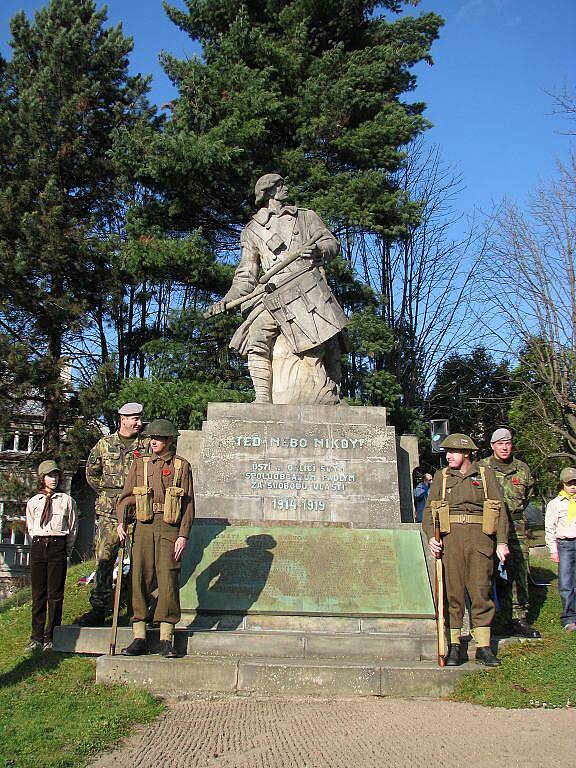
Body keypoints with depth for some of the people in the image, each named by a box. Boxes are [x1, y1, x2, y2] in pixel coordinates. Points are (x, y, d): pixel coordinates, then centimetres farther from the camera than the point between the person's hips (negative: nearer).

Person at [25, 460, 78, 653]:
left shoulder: (67, 500, 6)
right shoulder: (33, 502, 12)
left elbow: (73, 528, 9)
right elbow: (30, 528, 18)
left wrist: (66, 551, 5)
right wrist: (39, 545, 10)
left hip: (58, 546, -2)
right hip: (38, 547, 2)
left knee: (55, 593, -1)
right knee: (38, 594, 3)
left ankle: (51, 637, 6)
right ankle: (36, 637, 8)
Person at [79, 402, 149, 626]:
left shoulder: (147, 445, 6)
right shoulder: (105, 444, 8)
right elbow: (91, 473, 16)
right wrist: (107, 492, 9)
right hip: (109, 511, 0)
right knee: (104, 560, -1)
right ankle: (98, 609, 7)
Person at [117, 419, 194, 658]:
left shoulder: (182, 466, 6)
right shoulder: (140, 464, 13)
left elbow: (188, 502, 3)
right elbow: (127, 495, 11)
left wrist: (184, 535, -5)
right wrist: (121, 522, -6)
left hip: (170, 528, -2)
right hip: (144, 528, 2)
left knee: (168, 580, -5)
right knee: (139, 579, -1)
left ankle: (166, 640, 2)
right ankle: (139, 638, 7)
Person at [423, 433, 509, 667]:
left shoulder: (486, 475, 10)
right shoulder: (441, 477, 13)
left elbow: (500, 509, 7)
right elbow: (429, 510, 10)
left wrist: (502, 541, -2)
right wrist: (431, 537, -6)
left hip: (480, 539, -1)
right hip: (450, 539, 1)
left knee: (481, 591, -1)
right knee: (452, 593, 1)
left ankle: (483, 647, 8)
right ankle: (453, 646, 10)